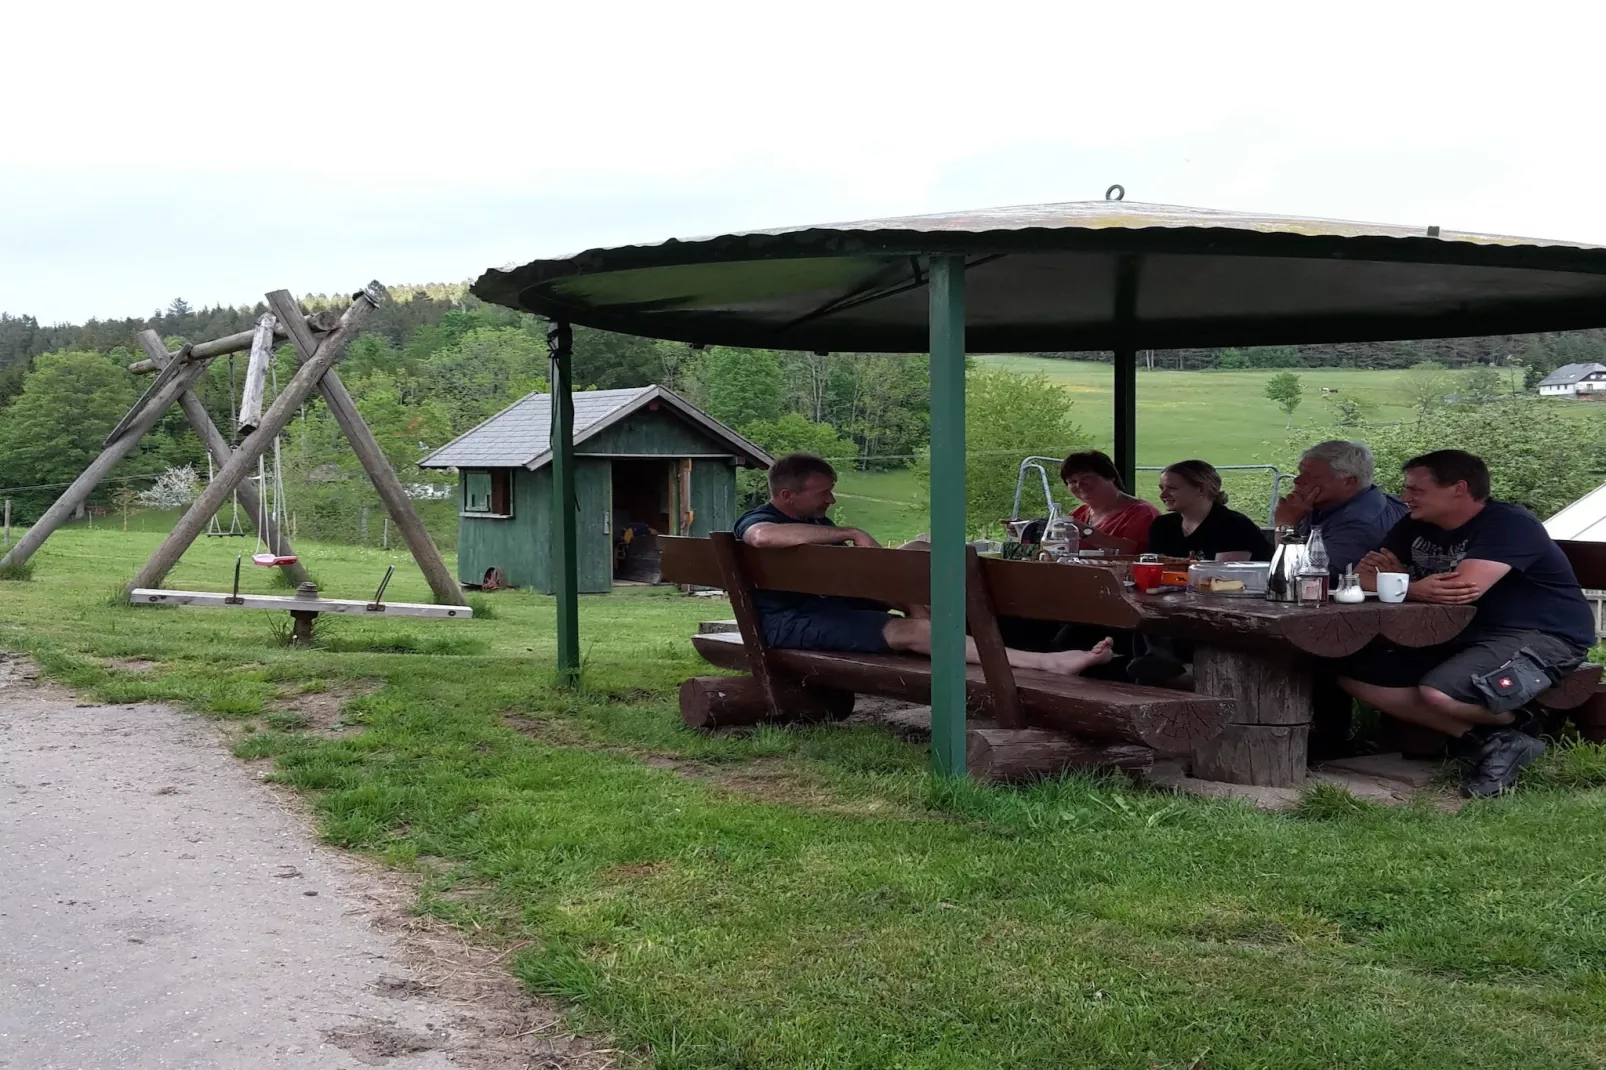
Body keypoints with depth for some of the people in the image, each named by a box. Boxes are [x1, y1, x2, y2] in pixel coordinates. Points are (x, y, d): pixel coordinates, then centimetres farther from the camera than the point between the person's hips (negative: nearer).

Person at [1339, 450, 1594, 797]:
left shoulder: (1507, 523, -17)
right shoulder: (1416, 526, 7)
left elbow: (1463, 588, -30)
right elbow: (1364, 578, 4)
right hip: (1462, 635, 9)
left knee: (1438, 692, -35)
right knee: (1355, 673, -3)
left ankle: (1514, 728, -1)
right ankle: (1481, 739, -9)